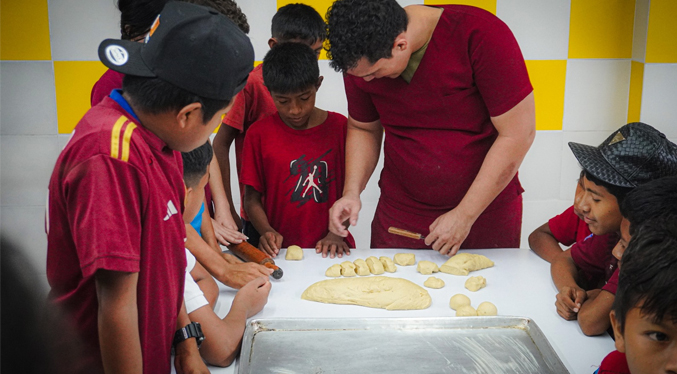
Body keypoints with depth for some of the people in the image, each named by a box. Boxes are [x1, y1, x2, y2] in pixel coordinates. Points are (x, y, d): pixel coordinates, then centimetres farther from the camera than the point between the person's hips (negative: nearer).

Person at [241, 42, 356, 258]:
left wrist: (336, 234, -6)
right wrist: (267, 231, -11)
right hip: (280, 249, 0)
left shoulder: (339, 127, 5)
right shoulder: (259, 134, 4)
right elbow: (252, 197, 6)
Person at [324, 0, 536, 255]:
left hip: (486, 209, -2)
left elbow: (518, 134, -18)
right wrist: (352, 192, -8)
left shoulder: (481, 35, -21)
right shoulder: (360, 58, -8)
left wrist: (465, 215, -17)